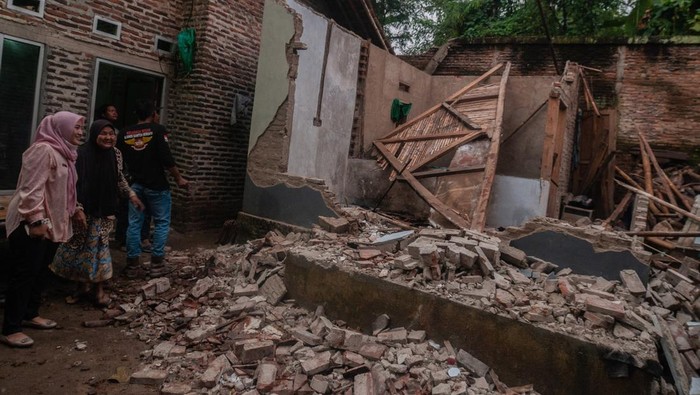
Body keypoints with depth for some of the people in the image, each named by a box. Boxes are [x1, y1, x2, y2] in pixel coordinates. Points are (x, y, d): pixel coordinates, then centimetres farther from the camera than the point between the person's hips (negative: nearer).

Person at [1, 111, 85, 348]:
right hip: (31, 224, -10)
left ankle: (30, 314, 31)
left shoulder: (63, 152, 14)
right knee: (24, 274, -4)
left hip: (52, 224, 10)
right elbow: (32, 188, -22)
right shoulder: (43, 150, -17)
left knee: (39, 272, 17)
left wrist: (74, 210, 20)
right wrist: (35, 220, -25)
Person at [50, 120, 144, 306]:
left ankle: (99, 288, 15)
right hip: (85, 209, -2)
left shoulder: (116, 154, 0)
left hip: (106, 209, 2)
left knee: (99, 246, 6)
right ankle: (82, 284, 26)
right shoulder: (82, 154, -13)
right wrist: (77, 207, -20)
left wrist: (131, 194, 9)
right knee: (77, 246, 8)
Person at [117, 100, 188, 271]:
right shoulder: (157, 129, -9)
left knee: (134, 223, 10)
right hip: (156, 185, -5)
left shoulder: (125, 133, 7)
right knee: (161, 222, 7)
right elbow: (166, 158, -15)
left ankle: (132, 258, 13)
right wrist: (178, 178, -5)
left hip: (135, 184, 5)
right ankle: (157, 257, 6)